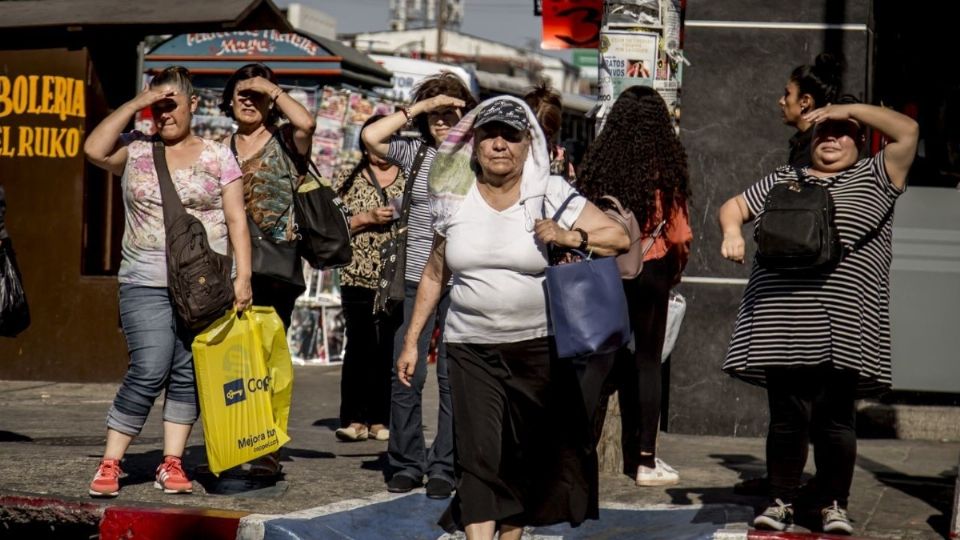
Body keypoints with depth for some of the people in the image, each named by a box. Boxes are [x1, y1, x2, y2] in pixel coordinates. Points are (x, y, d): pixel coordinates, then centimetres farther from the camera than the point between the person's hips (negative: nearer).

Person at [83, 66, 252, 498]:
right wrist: (135, 104, -9)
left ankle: (172, 464, 10)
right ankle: (109, 464, -4)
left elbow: (236, 219, 4)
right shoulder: (136, 150, 8)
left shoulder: (218, 157, 7)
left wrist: (243, 275, -6)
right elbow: (94, 149, -12)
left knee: (188, 374, 3)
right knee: (149, 372, -11)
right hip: (146, 284, -1)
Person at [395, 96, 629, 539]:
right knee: (478, 456, -10)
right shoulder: (456, 201, 5)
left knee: (527, 457, 8)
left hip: (540, 346, -1)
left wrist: (569, 237, -19)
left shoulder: (551, 195, -2)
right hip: (472, 348, 1)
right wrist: (411, 340, 12)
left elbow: (619, 238, -2)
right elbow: (434, 275, 14)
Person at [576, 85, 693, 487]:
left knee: (602, 363, 10)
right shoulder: (665, 167, -9)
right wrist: (676, 271, 10)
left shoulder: (598, 162, -3)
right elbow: (679, 235, -7)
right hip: (649, 272, -2)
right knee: (644, 364, 5)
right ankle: (642, 460, 9)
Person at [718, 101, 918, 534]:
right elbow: (733, 206, 22)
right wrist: (732, 231, 0)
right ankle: (781, 502, 11)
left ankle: (834, 505, 10)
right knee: (787, 416, 1)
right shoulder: (781, 180, 24)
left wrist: (850, 109, 4)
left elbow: (907, 131, 4)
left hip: (843, 327, -2)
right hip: (784, 323, 2)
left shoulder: (872, 178, 15)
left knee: (835, 418, 0)